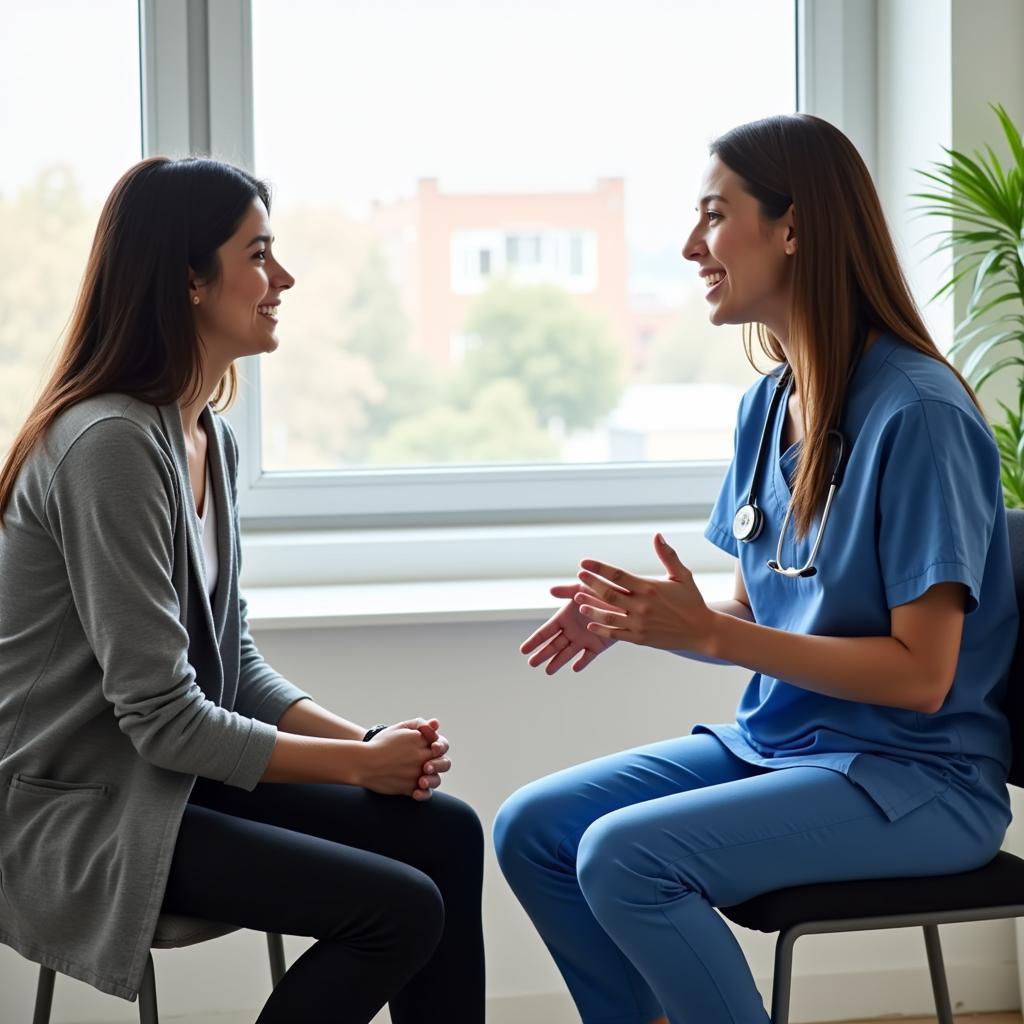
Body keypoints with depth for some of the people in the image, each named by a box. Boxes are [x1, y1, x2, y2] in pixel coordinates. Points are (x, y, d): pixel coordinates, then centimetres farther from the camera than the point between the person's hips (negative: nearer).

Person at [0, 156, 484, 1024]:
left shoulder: (210, 437, 7)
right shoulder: (111, 444, -22)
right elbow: (163, 715, -23)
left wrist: (371, 741, -5)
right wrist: (360, 762, -14)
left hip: (168, 777, 9)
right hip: (74, 818, -9)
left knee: (444, 832, -1)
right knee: (400, 910, -16)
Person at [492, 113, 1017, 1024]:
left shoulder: (916, 412, -18)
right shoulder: (767, 405, 7)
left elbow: (921, 674, -19)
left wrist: (705, 631, -22)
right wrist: (641, 620, -6)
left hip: (914, 778, -8)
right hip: (772, 743, 8)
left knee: (623, 855, -25)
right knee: (531, 830, -2)